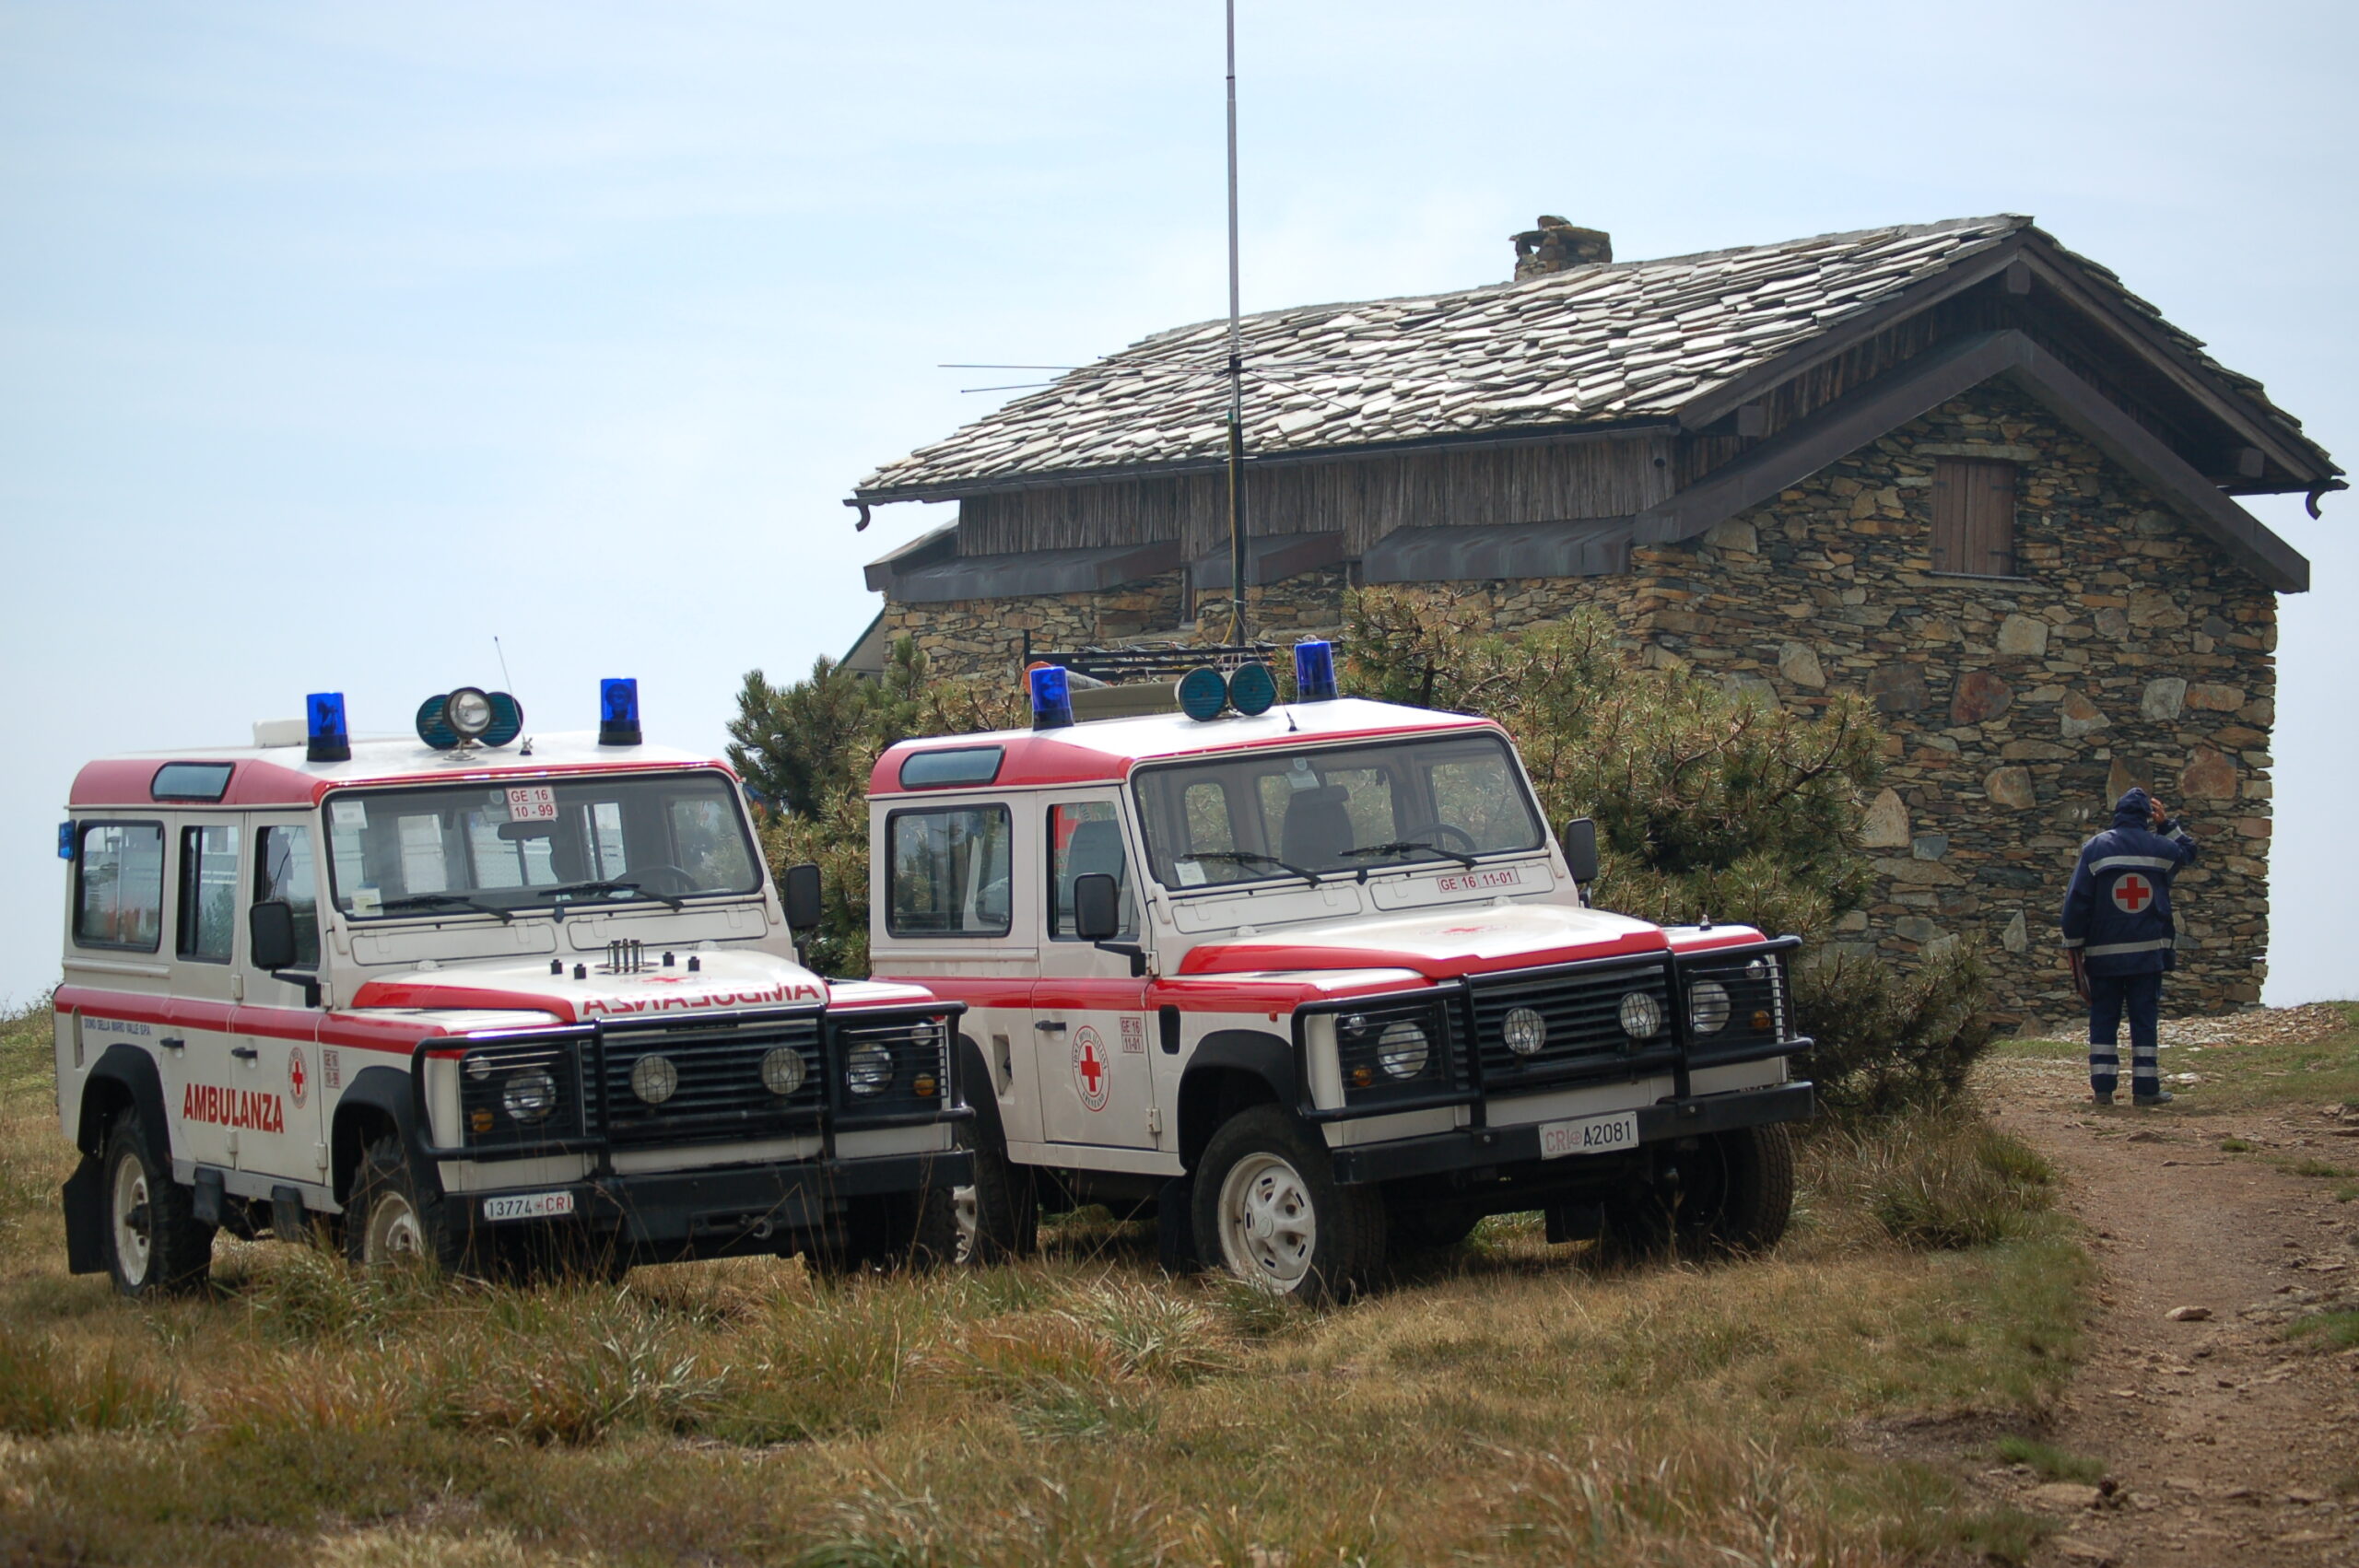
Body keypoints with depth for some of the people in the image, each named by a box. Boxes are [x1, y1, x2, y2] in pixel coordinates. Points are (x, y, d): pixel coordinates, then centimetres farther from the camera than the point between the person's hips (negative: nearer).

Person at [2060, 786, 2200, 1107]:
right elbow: (2188, 851, 25)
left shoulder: (2095, 848, -5)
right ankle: (2145, 1088, 1)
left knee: (2103, 1019, 5)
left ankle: (2103, 1086, 1)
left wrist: (2072, 944, 3)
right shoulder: (2162, 848, 0)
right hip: (2149, 951, 1)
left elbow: (2077, 900, -4)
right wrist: (2167, 824, 25)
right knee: (2144, 1019, 4)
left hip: (2104, 952, -1)